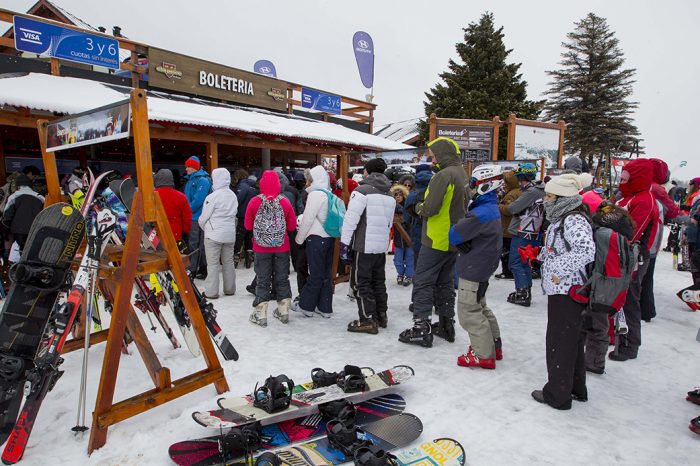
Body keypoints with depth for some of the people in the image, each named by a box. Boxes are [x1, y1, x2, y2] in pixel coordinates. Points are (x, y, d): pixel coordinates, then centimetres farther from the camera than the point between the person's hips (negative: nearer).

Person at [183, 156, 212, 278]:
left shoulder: (203, 180, -11)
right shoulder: (190, 180, 17)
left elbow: (198, 200, -19)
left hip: (197, 218, -9)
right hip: (190, 217, 9)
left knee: (195, 245, -6)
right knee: (192, 243, 13)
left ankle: (193, 270, -1)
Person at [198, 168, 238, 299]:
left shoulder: (213, 196, -13)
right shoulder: (233, 196, 6)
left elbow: (203, 217, -8)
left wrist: (204, 227, 12)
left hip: (214, 234, -6)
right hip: (230, 234, 6)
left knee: (213, 263, 0)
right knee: (228, 262, 13)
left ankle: (211, 291, 3)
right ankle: (229, 289, 22)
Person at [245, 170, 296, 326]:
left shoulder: (254, 202, -9)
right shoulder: (285, 202, -7)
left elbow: (248, 225, 0)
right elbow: (292, 226, -1)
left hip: (262, 248, -1)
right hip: (282, 248, 1)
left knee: (263, 280, 8)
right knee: (282, 278, 13)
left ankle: (260, 315, 12)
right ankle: (283, 312, 22)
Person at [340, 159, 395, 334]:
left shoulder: (362, 191, -11)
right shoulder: (390, 196, 13)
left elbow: (351, 220, -15)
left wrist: (344, 244, -10)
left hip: (363, 246, -7)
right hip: (382, 247, 7)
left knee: (360, 283, 2)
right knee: (378, 281, 17)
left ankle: (368, 320, 5)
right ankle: (381, 316, 26)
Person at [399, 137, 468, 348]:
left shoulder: (444, 175, -18)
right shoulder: (462, 174, 12)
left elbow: (430, 208, -25)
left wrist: (419, 207, -3)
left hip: (436, 241, -9)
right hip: (454, 240, 9)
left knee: (423, 282, -2)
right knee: (445, 283, 17)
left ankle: (421, 329, 1)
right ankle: (446, 325, 25)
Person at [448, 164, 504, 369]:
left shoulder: (483, 213, -24)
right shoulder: (491, 208, 10)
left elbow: (454, 235, -23)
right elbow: (470, 230, 13)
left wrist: (458, 240, -3)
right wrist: (462, 242, -5)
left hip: (474, 269, -10)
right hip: (482, 266, 10)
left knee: (469, 311, -1)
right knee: (480, 308, 21)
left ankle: (484, 355, 7)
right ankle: (493, 346, 32)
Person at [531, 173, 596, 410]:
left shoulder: (574, 220, -18)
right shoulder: (562, 218, 14)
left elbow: (586, 251, -31)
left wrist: (560, 270, -25)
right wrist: (540, 254, 12)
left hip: (567, 292, -10)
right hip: (561, 290, 10)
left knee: (560, 343, 1)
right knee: (572, 342, 20)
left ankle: (557, 394, 15)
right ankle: (576, 389, 35)